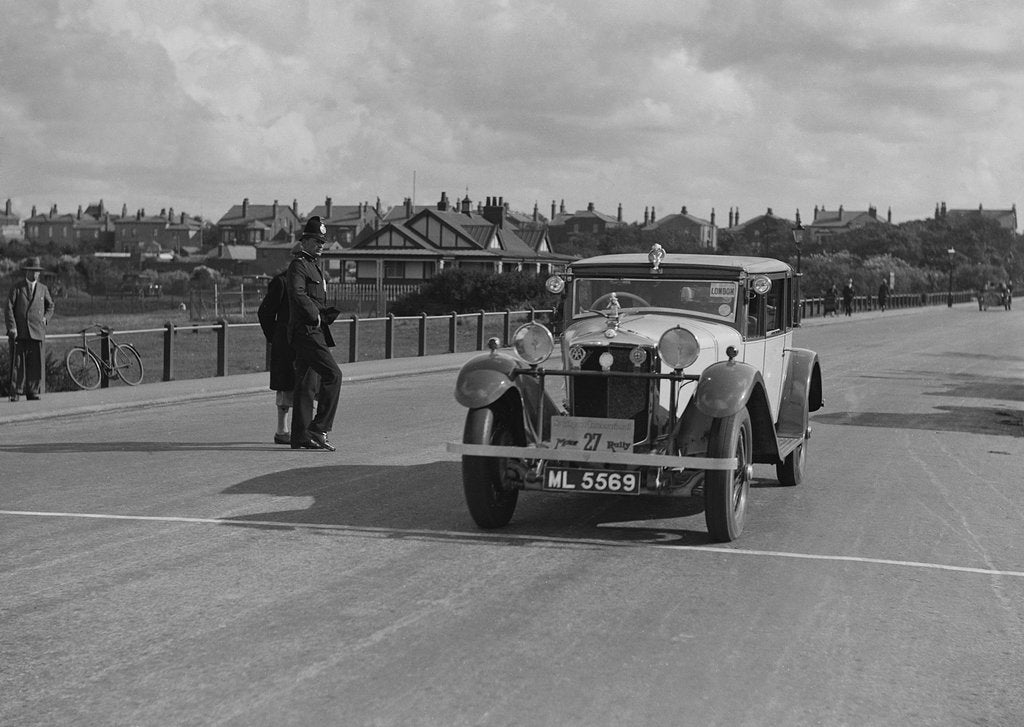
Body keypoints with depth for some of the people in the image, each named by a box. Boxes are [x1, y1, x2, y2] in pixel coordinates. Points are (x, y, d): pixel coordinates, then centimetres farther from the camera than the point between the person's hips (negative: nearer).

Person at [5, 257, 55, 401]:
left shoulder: (43, 289, 13)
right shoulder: (17, 288, 3)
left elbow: (50, 306, 28)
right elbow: (9, 308, -2)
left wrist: (45, 318, 10)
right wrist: (12, 327, -12)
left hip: (36, 332, 3)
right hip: (19, 332, -2)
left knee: (36, 363, -1)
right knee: (17, 363, -3)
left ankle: (33, 392, 6)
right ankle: (16, 393, 1)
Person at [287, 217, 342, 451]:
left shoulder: (314, 265, 22)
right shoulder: (298, 265, -9)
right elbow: (298, 294, -25)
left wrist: (326, 313, 10)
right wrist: (316, 316, -17)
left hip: (315, 331, 10)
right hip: (306, 332, -10)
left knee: (307, 384, 9)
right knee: (333, 375, -15)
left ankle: (300, 437, 10)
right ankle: (319, 429, -14)